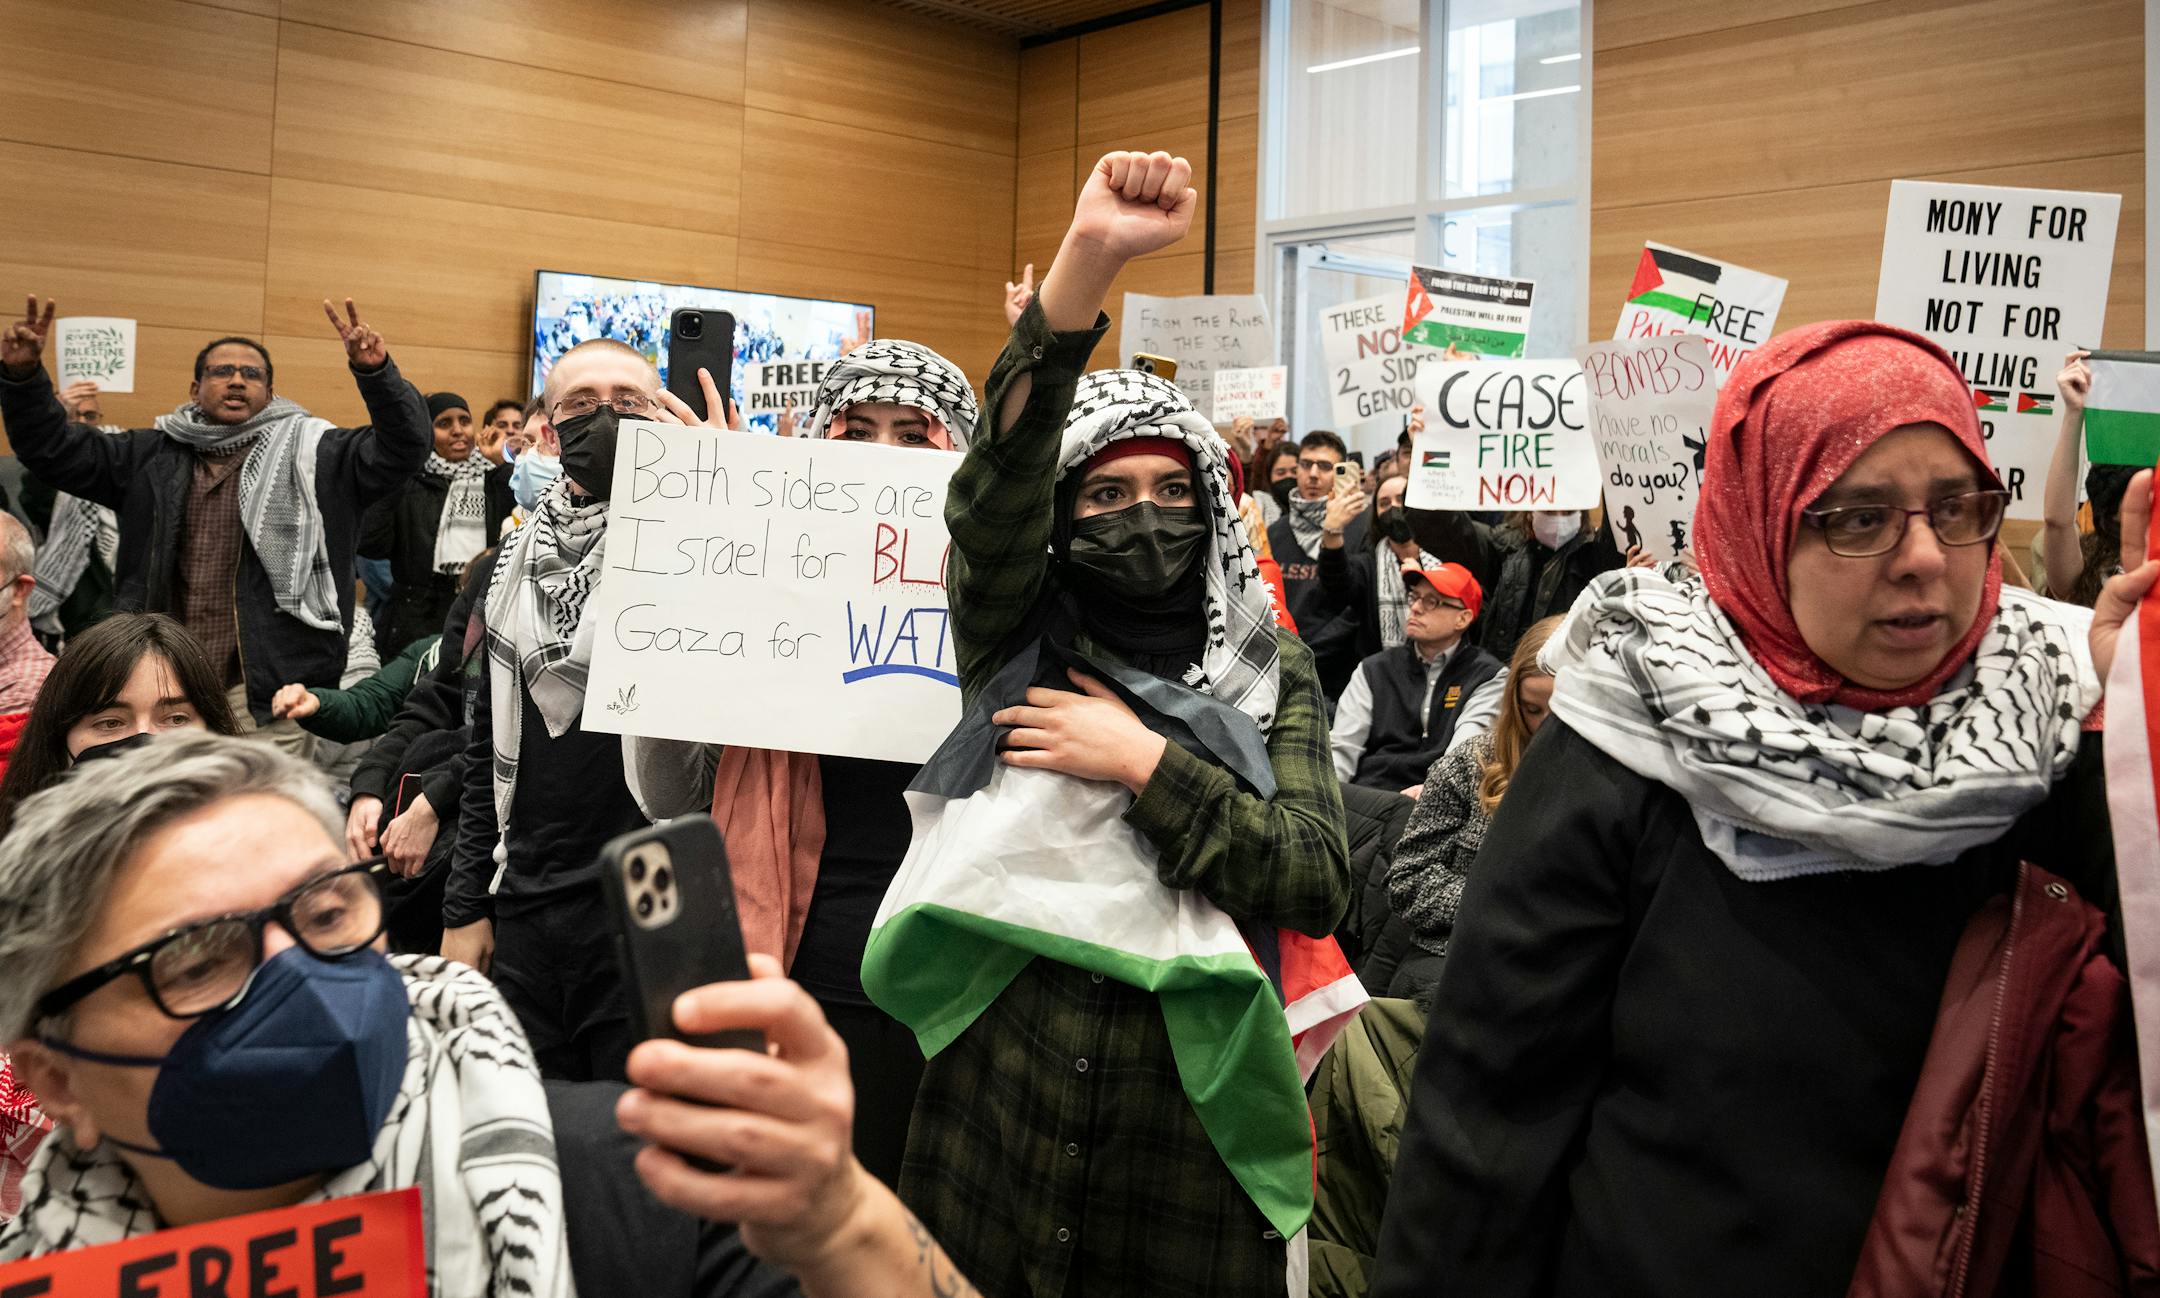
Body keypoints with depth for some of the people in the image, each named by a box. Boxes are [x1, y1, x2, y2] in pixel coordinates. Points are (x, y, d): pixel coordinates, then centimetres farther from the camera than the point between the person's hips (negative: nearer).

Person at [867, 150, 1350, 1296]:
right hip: (997, 1105, 0)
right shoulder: (1017, 637, 3)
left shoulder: (1273, 671, 5)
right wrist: (1087, 259, -29)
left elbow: (1316, 882, -7)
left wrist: (1146, 764, -13)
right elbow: (995, 488, -18)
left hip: (1192, 1113, 0)